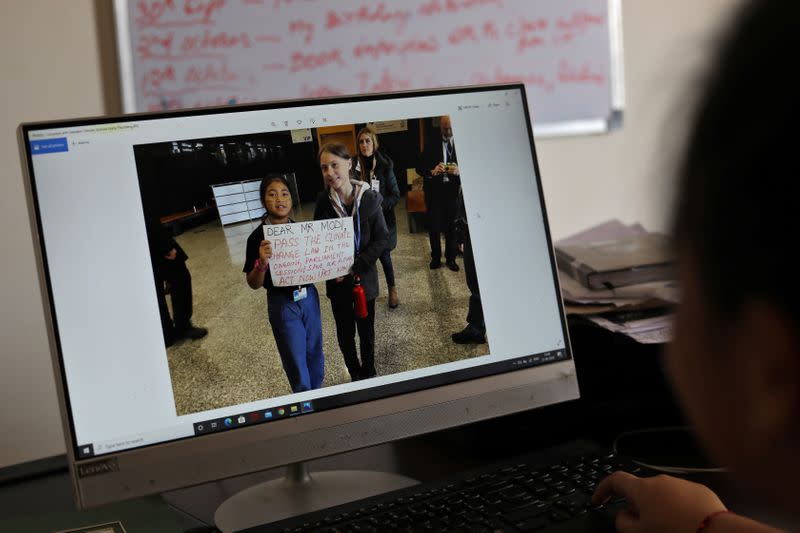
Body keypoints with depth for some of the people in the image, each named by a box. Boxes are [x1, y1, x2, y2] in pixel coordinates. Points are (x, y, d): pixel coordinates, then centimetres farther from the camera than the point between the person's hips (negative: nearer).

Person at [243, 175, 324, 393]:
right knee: (297, 366, 5)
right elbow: (254, 284, -11)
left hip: (309, 298, 4)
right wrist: (262, 263, -31)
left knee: (315, 357, 17)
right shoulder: (258, 237, -14)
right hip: (283, 304, -4)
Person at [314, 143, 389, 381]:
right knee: (345, 332, 13)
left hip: (364, 277, -1)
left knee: (366, 329, 14)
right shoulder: (323, 201, -10)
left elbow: (382, 239, -11)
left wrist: (355, 266, -18)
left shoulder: (369, 198, -14)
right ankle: (355, 374, 34)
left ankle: (369, 372, 35)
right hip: (337, 281, 1)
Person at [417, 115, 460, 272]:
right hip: (434, 190, 0)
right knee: (434, 226, 4)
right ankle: (435, 257, 21)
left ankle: (451, 258, 18)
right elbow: (419, 168, 0)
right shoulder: (431, 144, 1)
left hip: (453, 190, 0)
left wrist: (459, 172, -21)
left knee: (451, 225, 4)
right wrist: (432, 172, -20)